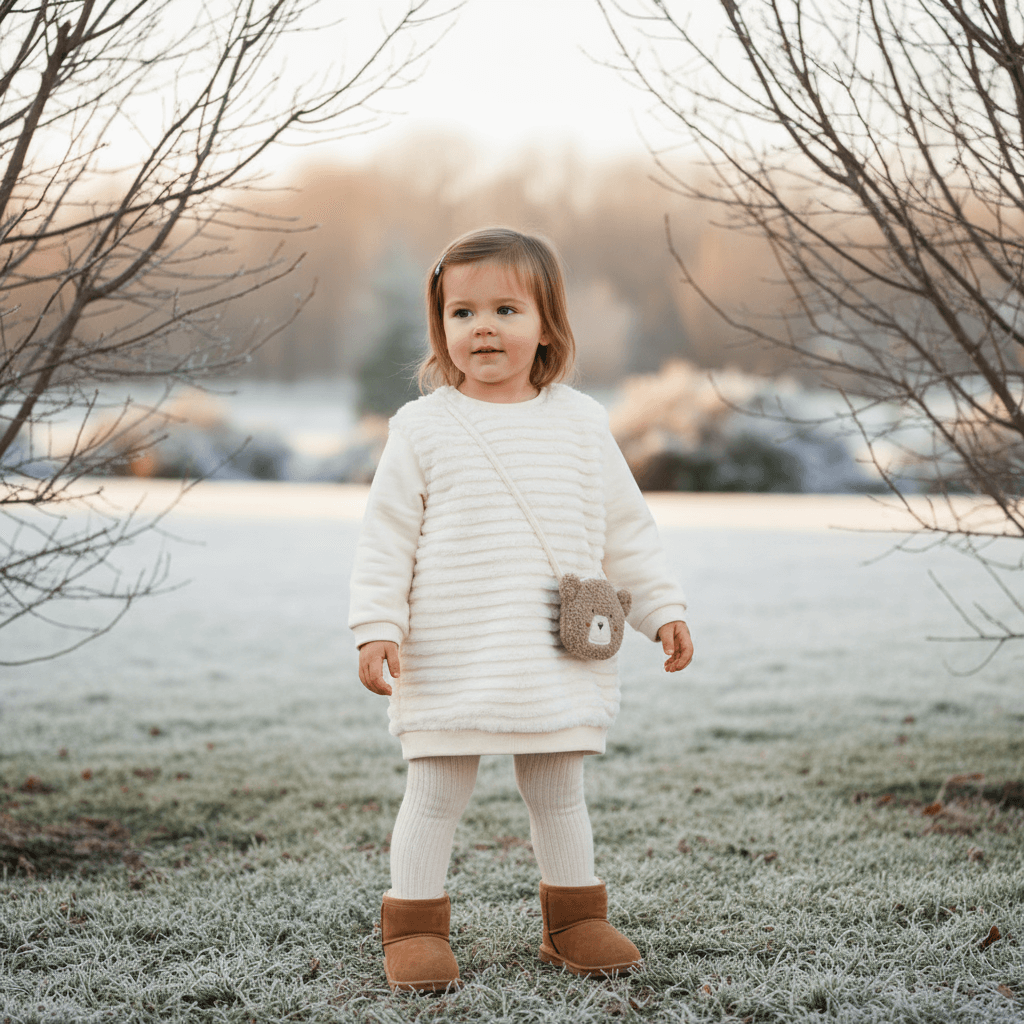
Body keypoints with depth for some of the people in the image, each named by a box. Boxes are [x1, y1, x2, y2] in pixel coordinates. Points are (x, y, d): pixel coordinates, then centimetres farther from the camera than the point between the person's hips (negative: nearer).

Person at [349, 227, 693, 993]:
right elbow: (388, 535, -1)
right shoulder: (423, 427, -2)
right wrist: (376, 627, -8)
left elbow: (625, 529, 12)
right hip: (449, 662, -2)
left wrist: (664, 610, 10)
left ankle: (575, 919, 27)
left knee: (560, 792, 13)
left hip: (560, 662, 2)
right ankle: (415, 926, 16)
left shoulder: (581, 422, 5)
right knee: (436, 793, 3)